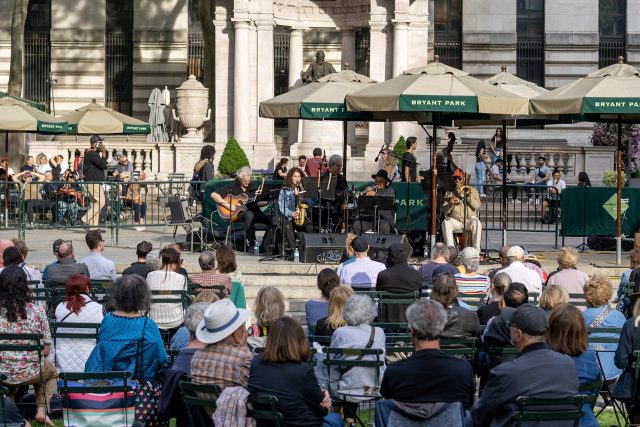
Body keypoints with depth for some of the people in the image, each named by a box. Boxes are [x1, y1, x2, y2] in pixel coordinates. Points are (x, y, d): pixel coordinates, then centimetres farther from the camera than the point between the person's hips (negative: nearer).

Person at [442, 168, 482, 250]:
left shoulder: (472, 191, 9)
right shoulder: (449, 193, 13)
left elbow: (477, 206, -5)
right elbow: (445, 210, 5)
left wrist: (468, 196, -15)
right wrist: (451, 204, -15)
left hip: (469, 219, -1)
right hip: (454, 220, 1)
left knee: (476, 224, -33)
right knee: (445, 223, -30)